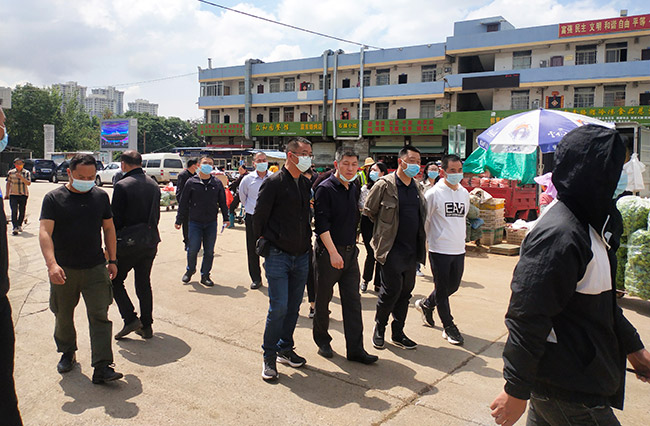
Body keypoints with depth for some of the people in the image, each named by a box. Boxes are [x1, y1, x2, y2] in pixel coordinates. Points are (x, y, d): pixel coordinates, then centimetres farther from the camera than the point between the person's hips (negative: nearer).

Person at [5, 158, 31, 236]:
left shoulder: (26, 172, 2)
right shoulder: (10, 172, 6)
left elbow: (28, 183, -8)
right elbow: (8, 183, 12)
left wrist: (21, 177, -21)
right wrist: (7, 193, 9)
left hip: (23, 194, 1)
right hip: (13, 194, 0)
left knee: (22, 211, 7)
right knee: (14, 211, -12)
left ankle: (20, 225, 26)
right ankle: (15, 227, -17)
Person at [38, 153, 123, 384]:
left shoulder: (100, 196, 4)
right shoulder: (54, 198, -5)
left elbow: (109, 228, 12)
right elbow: (45, 233, -14)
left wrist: (112, 260, 8)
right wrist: (52, 263, -28)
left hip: (95, 268, 1)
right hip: (63, 270, -1)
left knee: (99, 316, -5)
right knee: (63, 316, 16)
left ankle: (102, 367, -3)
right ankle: (67, 353, 40)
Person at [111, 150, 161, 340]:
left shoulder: (122, 186, -14)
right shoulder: (154, 185, 6)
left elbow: (116, 219, -14)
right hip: (150, 243, 6)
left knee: (116, 281, 12)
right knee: (144, 283, 14)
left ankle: (130, 319, 1)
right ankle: (146, 326, 18)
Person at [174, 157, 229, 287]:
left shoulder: (217, 183, 6)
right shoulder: (191, 183, 0)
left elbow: (222, 202, 13)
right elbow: (183, 203, 4)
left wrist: (226, 218, 11)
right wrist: (179, 220, 4)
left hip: (211, 223, 2)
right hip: (195, 222, -2)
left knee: (209, 251, 4)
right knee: (193, 249, -1)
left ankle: (205, 275, 18)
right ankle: (190, 270, 26)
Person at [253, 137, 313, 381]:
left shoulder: (306, 184, 9)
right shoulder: (274, 182, -10)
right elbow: (259, 217, -6)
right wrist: (265, 242, 2)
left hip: (302, 257, 6)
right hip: (278, 256, -6)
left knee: (294, 307, 12)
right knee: (278, 307, -7)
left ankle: (285, 349, 28)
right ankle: (269, 356, 10)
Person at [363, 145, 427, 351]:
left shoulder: (417, 188, 12)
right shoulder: (384, 185, -8)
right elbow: (368, 211, -1)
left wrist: (420, 245, 15)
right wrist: (385, 228, 6)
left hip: (412, 249, 6)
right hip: (392, 249, -6)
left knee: (406, 291, 11)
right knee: (391, 290, -5)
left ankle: (398, 333, 23)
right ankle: (379, 328, 18)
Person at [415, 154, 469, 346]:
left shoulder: (464, 193, 9)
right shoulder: (434, 193, -11)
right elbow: (423, 221, -7)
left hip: (459, 250, 6)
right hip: (439, 249, -6)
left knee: (453, 286, 15)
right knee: (442, 289, 4)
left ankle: (426, 304, 38)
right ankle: (448, 326, 17)